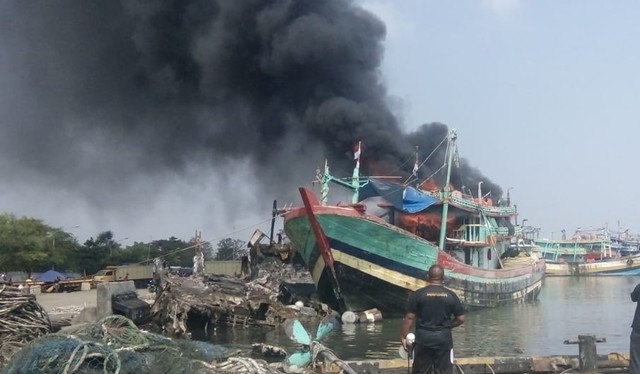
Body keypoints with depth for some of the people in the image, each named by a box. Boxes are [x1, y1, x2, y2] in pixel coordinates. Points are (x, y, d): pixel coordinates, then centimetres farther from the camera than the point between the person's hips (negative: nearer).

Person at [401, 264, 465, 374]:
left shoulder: (418, 294, -4)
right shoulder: (451, 295, 1)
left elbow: (410, 317, -6)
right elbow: (461, 319, 1)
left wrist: (404, 336, 2)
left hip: (423, 337, -1)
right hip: (444, 338, 1)